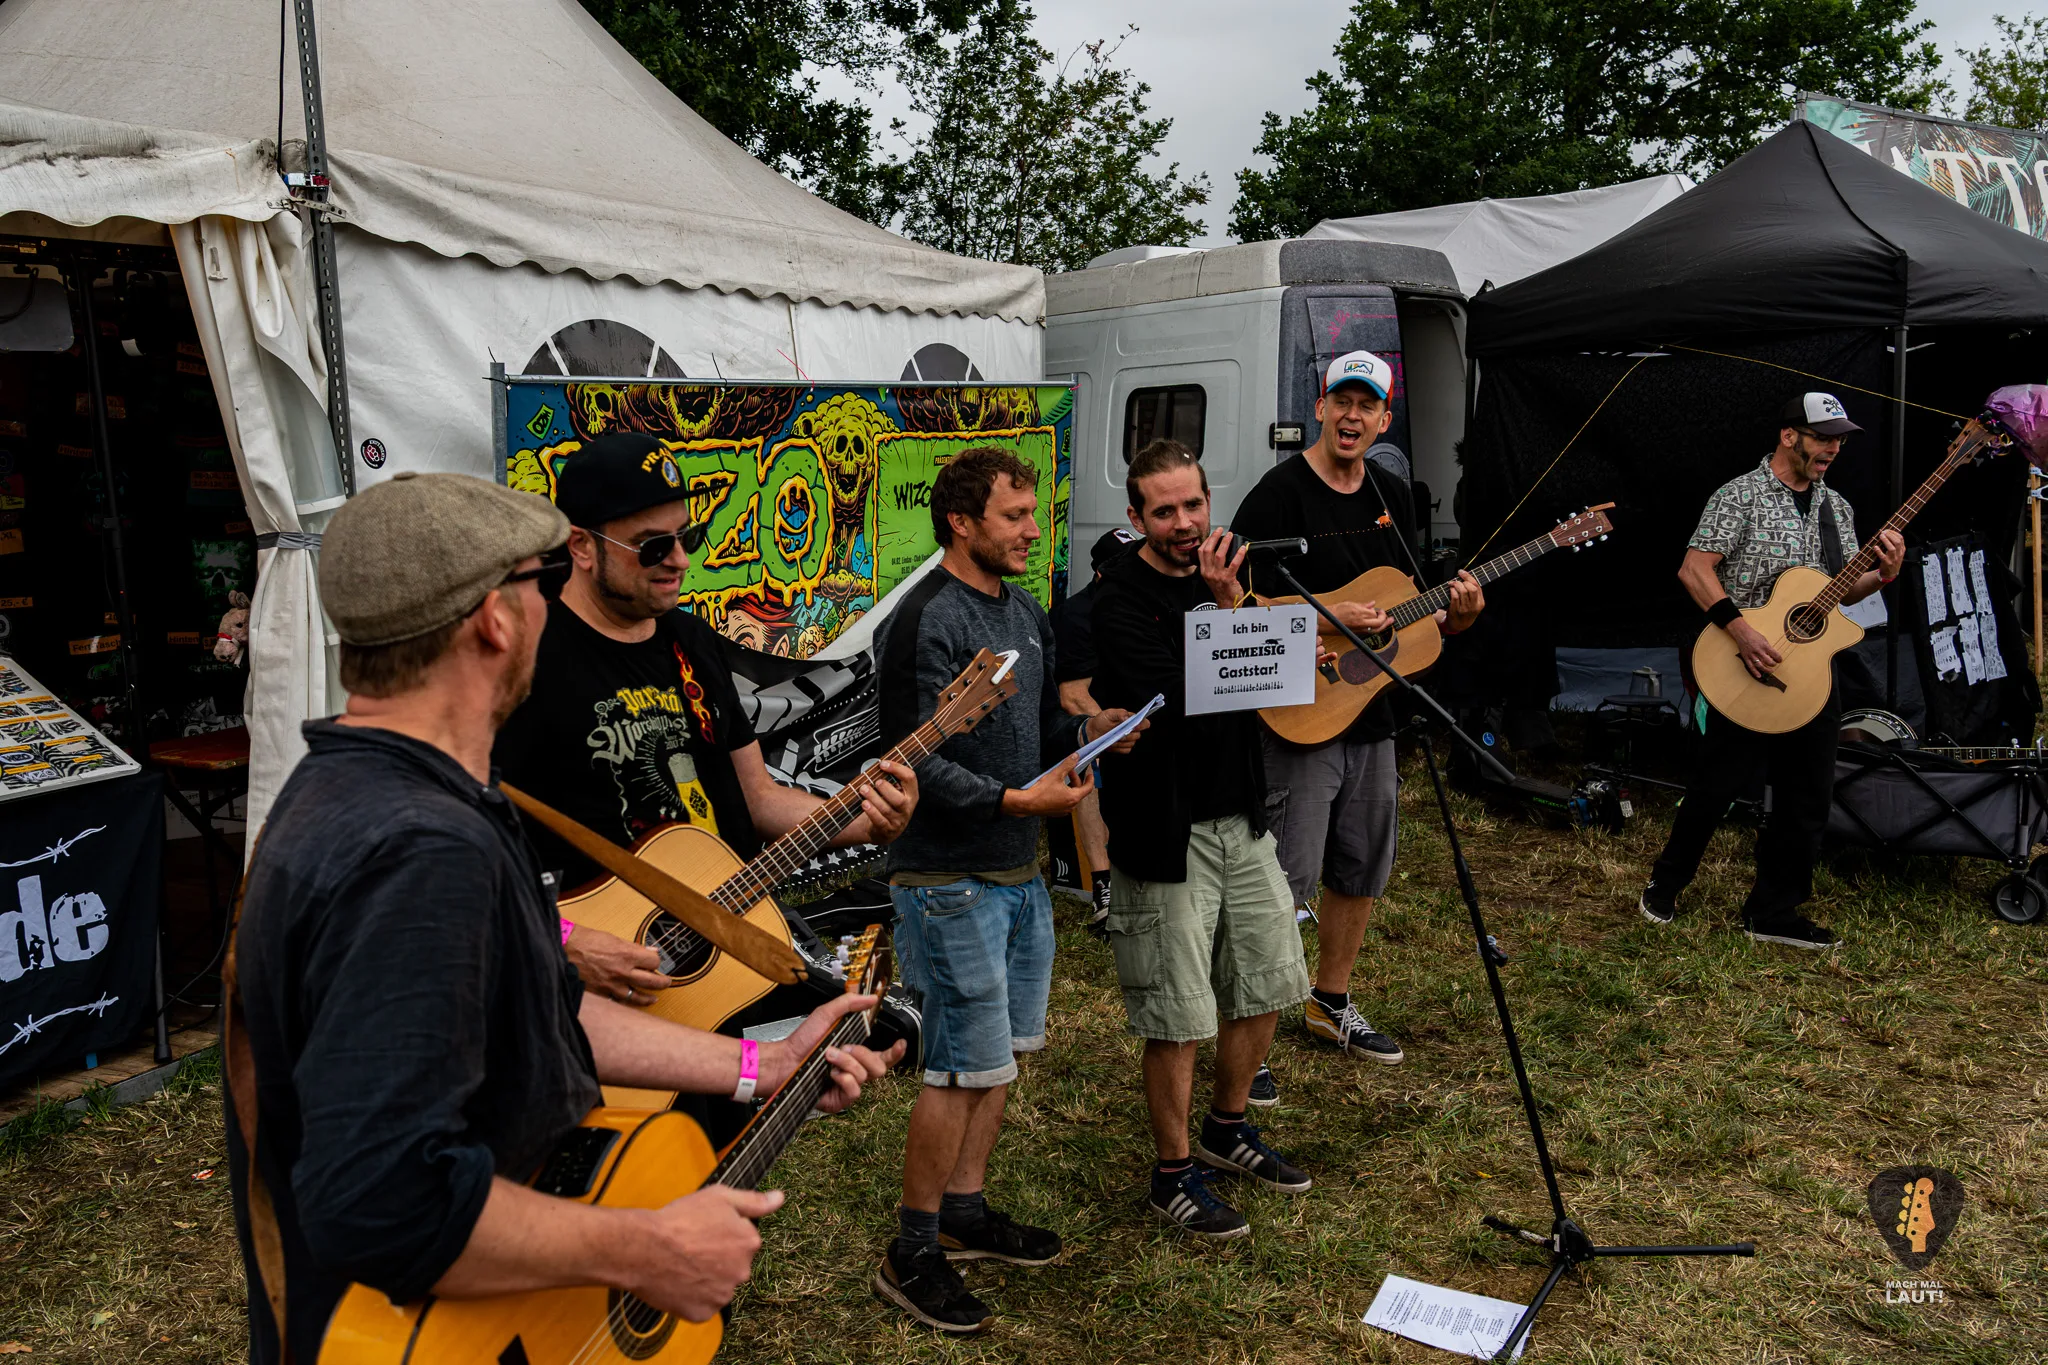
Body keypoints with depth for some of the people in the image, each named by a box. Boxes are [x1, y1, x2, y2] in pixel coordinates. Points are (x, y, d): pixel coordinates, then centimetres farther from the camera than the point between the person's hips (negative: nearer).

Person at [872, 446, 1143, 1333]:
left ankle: (964, 1211, 33)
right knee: (966, 1068, -3)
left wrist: (1090, 729, 1)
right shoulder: (928, 622, -17)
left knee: (1003, 1051, 17)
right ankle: (912, 1257, 12)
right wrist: (1016, 799, -29)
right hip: (951, 880, -9)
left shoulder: (1024, 612, 12)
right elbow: (918, 762, -21)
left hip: (1019, 870, 9)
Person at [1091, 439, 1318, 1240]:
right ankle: (1174, 1175, 20)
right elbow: (1175, 703, -26)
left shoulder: (1220, 577, 8)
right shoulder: (1121, 600, -14)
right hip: (1167, 831, -7)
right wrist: (1223, 611, -26)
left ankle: (1226, 1129, 39)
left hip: (1240, 818, 8)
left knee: (1267, 985, 17)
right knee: (1179, 1016, 1)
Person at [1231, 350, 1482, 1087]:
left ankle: (1331, 1005, 37)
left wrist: (1456, 614, -1)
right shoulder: (1279, 493, -12)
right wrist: (1328, 622, -25)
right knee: (1284, 884, -7)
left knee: (1362, 872, 18)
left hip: (1371, 717, 8)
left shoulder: (1393, 497, 12)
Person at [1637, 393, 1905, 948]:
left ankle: (1773, 912, 18)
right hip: (1744, 672, -6)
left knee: (1808, 799, 7)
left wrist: (1881, 574, -6)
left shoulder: (1836, 507, 13)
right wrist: (1740, 628, -24)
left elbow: (1843, 591, 15)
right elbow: (1693, 569, -15)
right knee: (1717, 787, 1)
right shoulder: (1740, 496, -7)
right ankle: (1664, 886, 20)